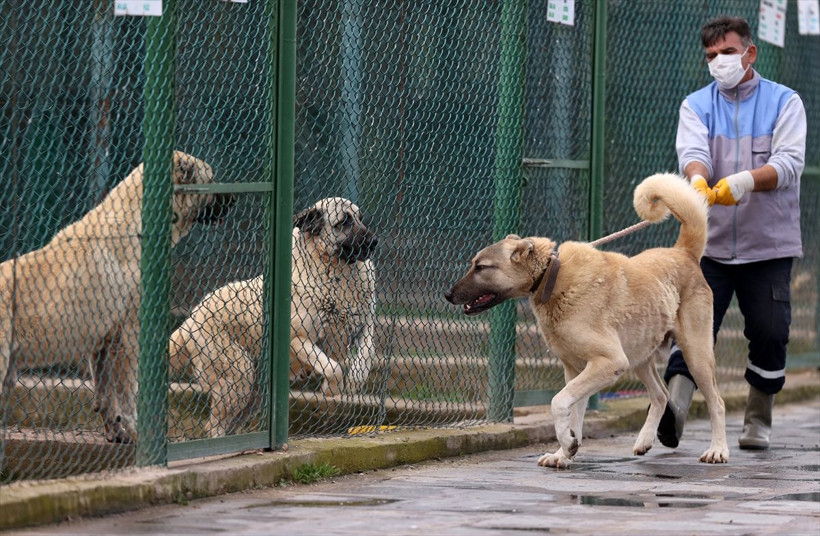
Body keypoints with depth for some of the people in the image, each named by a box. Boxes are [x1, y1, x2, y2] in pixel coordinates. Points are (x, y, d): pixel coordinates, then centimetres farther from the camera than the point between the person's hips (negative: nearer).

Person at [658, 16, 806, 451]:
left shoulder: (784, 102, 4)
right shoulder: (697, 105, 9)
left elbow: (789, 162, -11)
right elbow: (692, 151, -11)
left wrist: (745, 181, -30)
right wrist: (698, 179, -36)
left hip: (769, 246, -1)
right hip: (709, 243, 1)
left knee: (770, 334, 0)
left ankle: (758, 422, 17)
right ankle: (674, 406, -26)